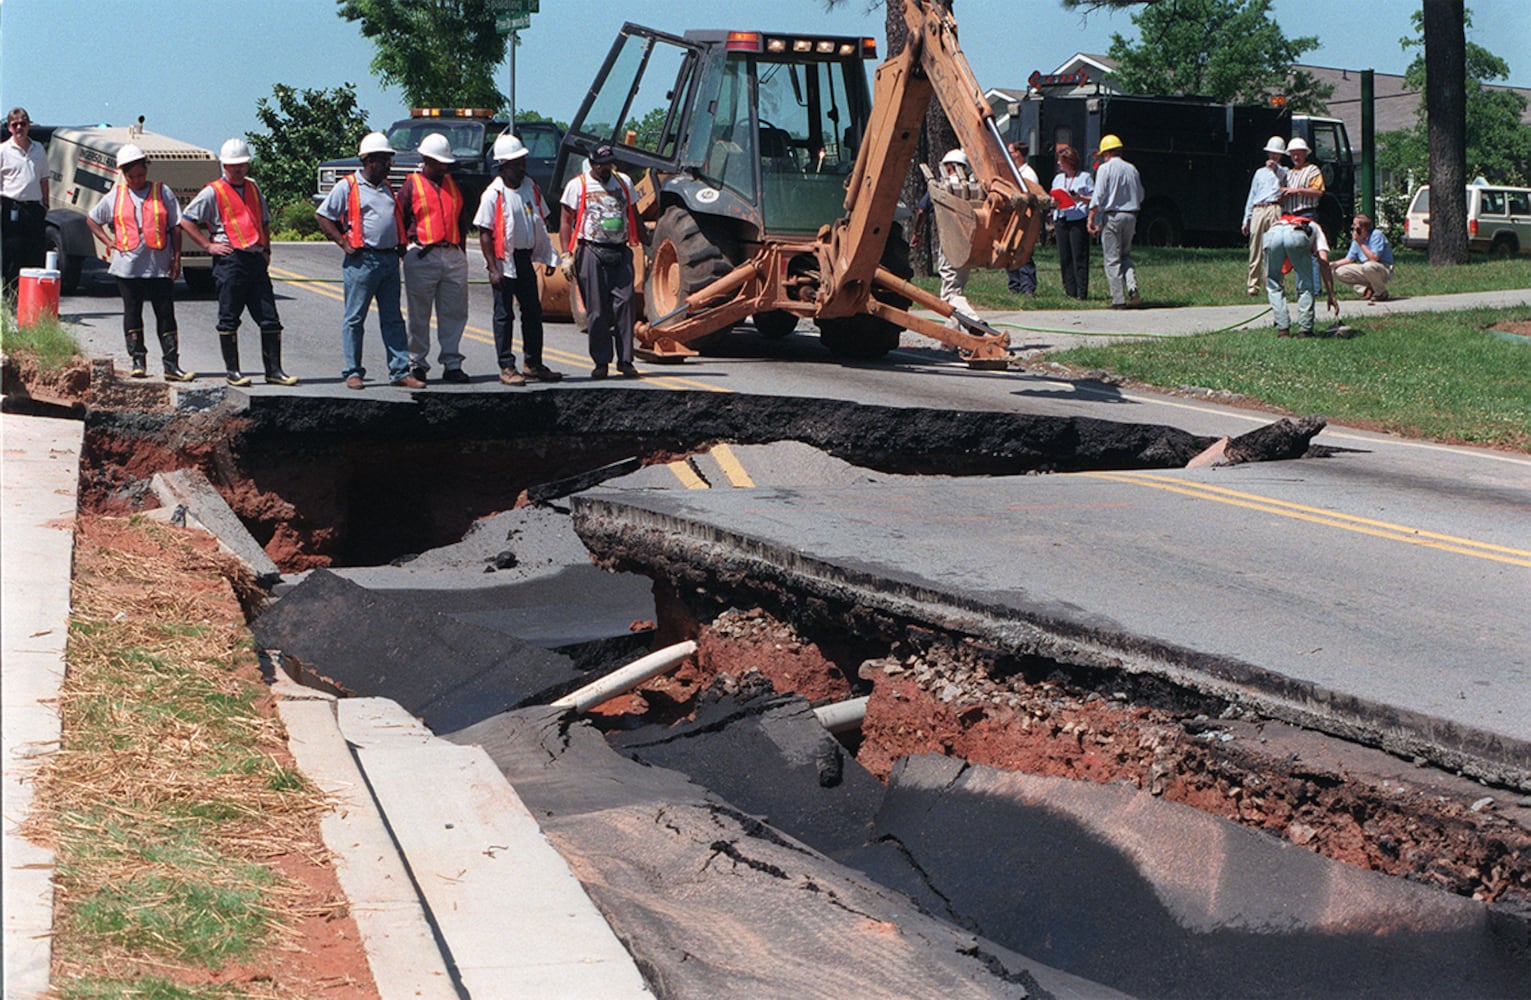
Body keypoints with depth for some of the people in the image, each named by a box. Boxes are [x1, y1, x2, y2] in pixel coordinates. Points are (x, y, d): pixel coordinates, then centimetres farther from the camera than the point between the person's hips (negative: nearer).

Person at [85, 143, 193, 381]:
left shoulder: (162, 192, 4)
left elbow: (175, 227, 5)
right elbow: (91, 220, 19)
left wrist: (176, 258, 0)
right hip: (127, 266, 1)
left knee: (165, 314, -2)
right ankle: (138, 360, 14)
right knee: (132, 313, 6)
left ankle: (171, 364, -1)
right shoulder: (115, 197, 8)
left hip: (159, 266, -1)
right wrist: (109, 241, 7)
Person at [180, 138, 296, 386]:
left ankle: (274, 370, 7)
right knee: (229, 319, 0)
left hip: (256, 261, 5)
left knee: (269, 319, 2)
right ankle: (232, 371, 7)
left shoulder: (254, 189, 17)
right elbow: (186, 221, -2)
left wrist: (266, 250, 16)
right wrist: (208, 245, -5)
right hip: (230, 260, -5)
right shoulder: (213, 192, -1)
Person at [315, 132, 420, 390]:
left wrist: (401, 242, 14)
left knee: (393, 319, 6)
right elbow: (322, 216, -3)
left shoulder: (387, 187, 16)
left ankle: (400, 371, 7)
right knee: (355, 318, 0)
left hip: (390, 259, 6)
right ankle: (353, 373, 5)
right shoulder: (347, 186, -3)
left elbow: (399, 216, 30)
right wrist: (344, 243, -9)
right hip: (362, 260, -6)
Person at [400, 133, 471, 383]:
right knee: (419, 314, 1)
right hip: (422, 256, -4)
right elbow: (400, 220, 1)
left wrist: (461, 250, 15)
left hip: (453, 256, 4)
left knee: (455, 313, 2)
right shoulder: (412, 185, 1)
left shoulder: (453, 184, 16)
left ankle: (452, 363, 7)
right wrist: (403, 250, -4)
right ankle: (417, 364, 8)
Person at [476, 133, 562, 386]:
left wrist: (548, 257, 12)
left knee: (533, 312, 10)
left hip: (525, 259, 6)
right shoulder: (494, 193, -12)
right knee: (504, 315, 0)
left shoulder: (531, 187, 7)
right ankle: (506, 368, 6)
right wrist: (493, 268, -17)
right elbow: (485, 234, -12)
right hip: (504, 260, -6)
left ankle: (534, 365, 20)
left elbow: (540, 224, 16)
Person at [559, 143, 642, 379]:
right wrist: (566, 254, -8)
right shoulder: (577, 185, 3)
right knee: (597, 309, -1)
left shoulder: (624, 182, 14)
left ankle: (625, 360, -2)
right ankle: (601, 361, 6)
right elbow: (566, 221, 0)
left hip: (620, 253, 3)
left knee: (624, 304, -5)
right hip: (592, 252, -3)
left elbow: (634, 216, 22)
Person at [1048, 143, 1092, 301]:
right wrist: (1054, 202, -1)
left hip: (1078, 221, -5)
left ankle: (1082, 292, -6)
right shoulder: (1058, 178, 19)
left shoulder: (1085, 177, 3)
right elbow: (1053, 200, 21)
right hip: (1061, 220, 5)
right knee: (1064, 257, 2)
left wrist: (1080, 198, -16)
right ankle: (1070, 291, 7)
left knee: (1079, 256, -8)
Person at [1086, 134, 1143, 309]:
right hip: (1131, 216, 5)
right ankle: (1132, 288, -4)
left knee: (1112, 259, -1)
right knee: (1126, 255, 18)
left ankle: (1119, 299, -4)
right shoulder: (1132, 169, 9)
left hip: (1112, 216, -5)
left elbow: (1098, 196, -12)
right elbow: (1140, 196, 16)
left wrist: (1091, 219, -8)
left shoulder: (1105, 168, -6)